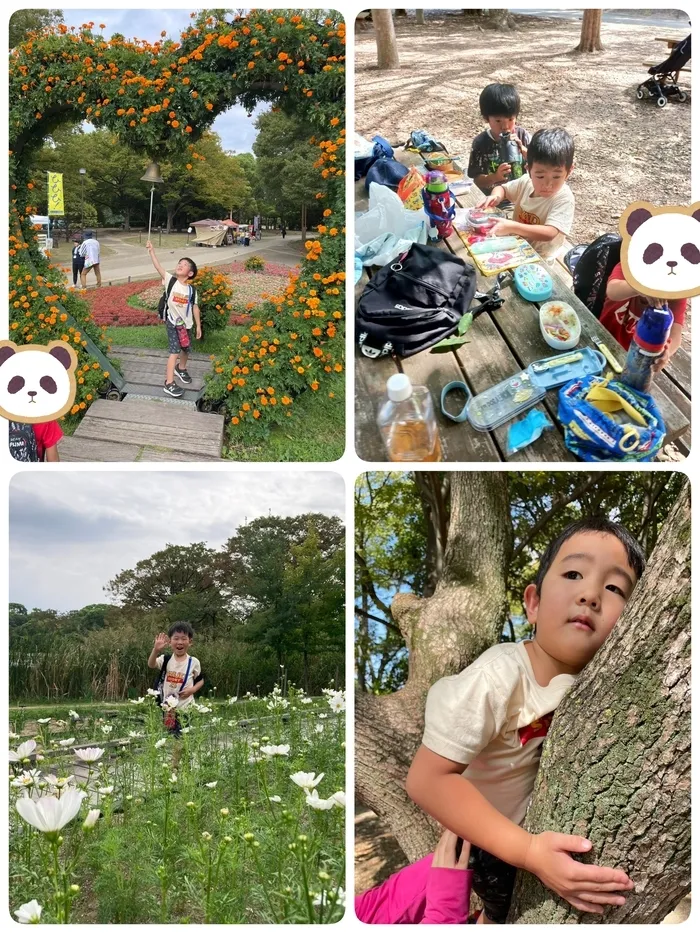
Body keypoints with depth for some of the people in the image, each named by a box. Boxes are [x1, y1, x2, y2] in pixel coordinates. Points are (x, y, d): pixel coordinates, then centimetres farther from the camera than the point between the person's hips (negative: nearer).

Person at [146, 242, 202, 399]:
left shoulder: (192, 289, -4)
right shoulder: (170, 280, -9)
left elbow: (195, 307, 4)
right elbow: (158, 267, -18)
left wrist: (198, 325, 6)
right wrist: (151, 250, -28)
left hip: (186, 323, 4)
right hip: (172, 322, -4)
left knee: (185, 349, 21)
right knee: (175, 352, -12)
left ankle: (181, 369, 53)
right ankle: (169, 384, -10)